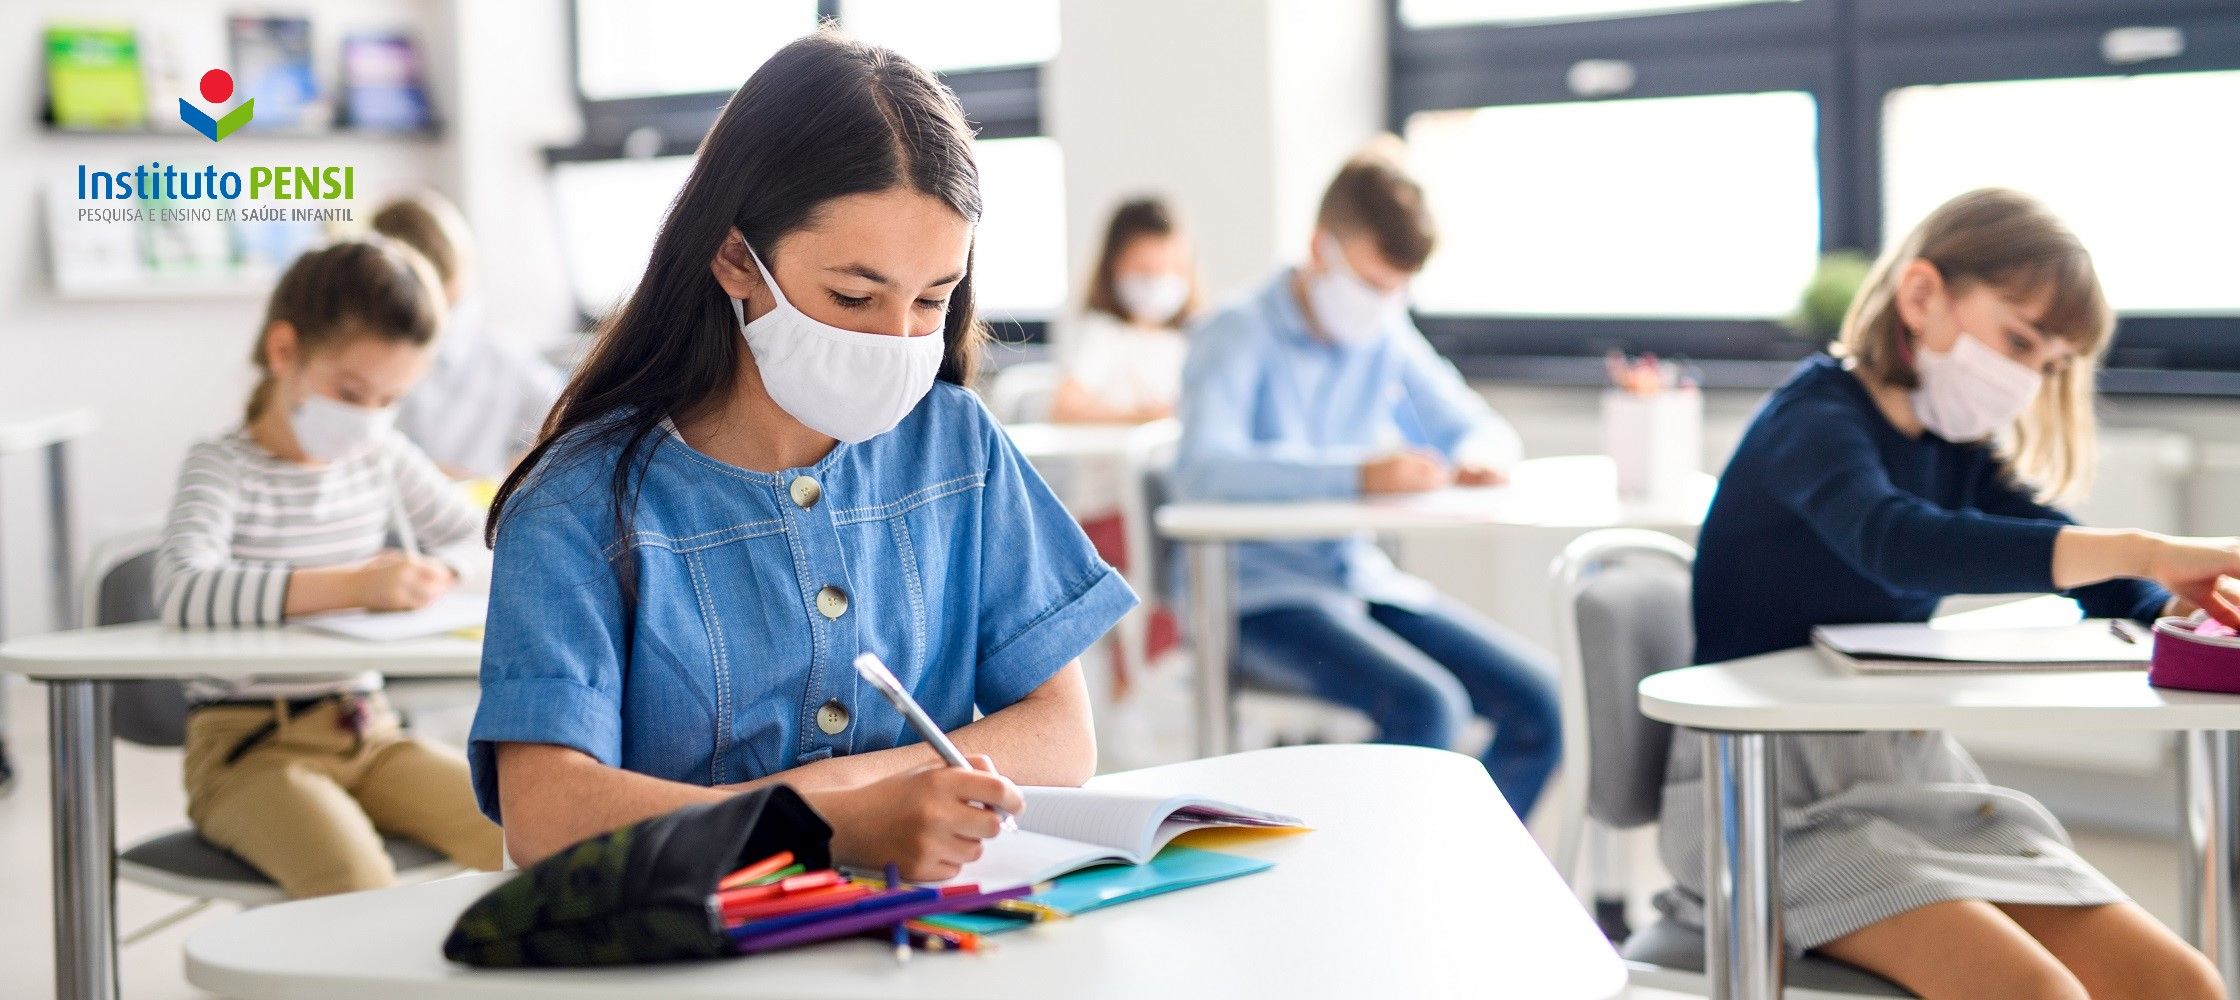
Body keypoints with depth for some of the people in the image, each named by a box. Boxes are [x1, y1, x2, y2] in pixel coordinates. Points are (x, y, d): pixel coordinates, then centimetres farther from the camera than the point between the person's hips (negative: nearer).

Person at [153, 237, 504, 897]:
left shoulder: (384, 458, 10)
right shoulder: (224, 468, -8)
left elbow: (484, 544, 16)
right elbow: (183, 592, -27)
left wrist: (433, 574, -9)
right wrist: (351, 585, -34)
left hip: (366, 733, 6)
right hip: (249, 744, -6)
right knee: (356, 879, -34)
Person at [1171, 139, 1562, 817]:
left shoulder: (1389, 341, 11)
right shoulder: (1236, 339, -8)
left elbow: (1483, 428, 20)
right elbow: (1205, 469, -26)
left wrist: (1479, 456, -8)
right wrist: (1358, 473, -38)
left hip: (1362, 578, 7)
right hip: (1256, 596, -7)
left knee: (1540, 702, -11)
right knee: (1427, 706, -30)